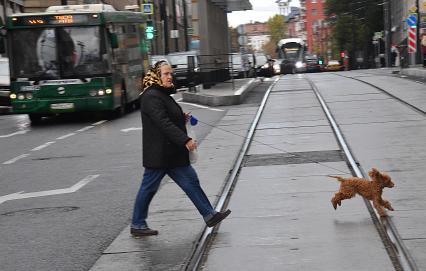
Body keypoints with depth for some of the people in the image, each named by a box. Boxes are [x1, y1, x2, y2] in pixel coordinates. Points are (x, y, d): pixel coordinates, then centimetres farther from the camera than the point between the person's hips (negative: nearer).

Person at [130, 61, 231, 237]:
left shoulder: (163, 94, 15)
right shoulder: (151, 97, -17)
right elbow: (163, 123, -26)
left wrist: (182, 118, 6)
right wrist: (185, 140, -29)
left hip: (172, 154, 10)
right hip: (159, 154, -10)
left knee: (191, 181, 9)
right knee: (149, 188, 1)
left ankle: (209, 215, 12)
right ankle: (137, 225, 13)